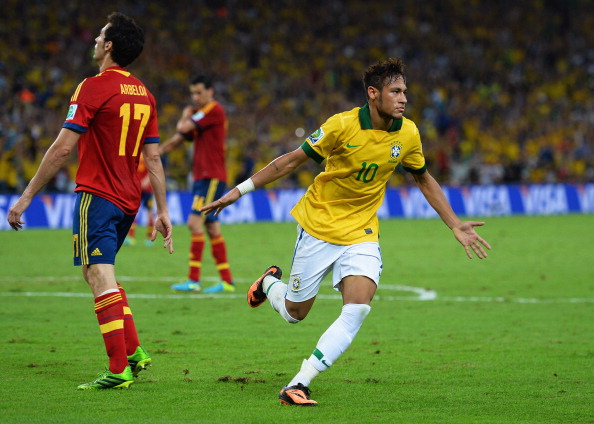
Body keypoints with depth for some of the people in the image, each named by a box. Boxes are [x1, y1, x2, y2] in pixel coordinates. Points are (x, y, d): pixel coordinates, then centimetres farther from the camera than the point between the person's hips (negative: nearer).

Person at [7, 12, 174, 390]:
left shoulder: (94, 87, -12)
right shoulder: (145, 95, 9)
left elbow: (63, 148, -15)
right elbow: (153, 157, 9)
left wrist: (27, 197, -10)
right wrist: (162, 210, 12)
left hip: (97, 196, -8)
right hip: (128, 201, 8)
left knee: (100, 277, -8)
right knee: (104, 273, 21)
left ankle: (119, 370, -13)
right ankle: (134, 351, 14)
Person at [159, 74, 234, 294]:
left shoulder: (214, 110, -10)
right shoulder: (198, 115, 20)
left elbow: (182, 128, -14)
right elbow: (178, 138, 19)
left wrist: (185, 116, 7)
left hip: (212, 178, -9)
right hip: (201, 177, 9)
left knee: (195, 222, -16)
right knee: (212, 228, 8)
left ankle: (193, 280, -19)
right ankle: (227, 281, 10)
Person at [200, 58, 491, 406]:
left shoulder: (408, 134, -6)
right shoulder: (343, 126, -18)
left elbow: (424, 179, 13)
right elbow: (292, 160, -8)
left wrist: (456, 226, 9)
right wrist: (239, 191, -9)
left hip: (361, 235, 3)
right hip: (318, 228, -3)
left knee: (358, 309, -20)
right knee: (294, 313, 8)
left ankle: (298, 386, -16)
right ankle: (270, 283, 46)